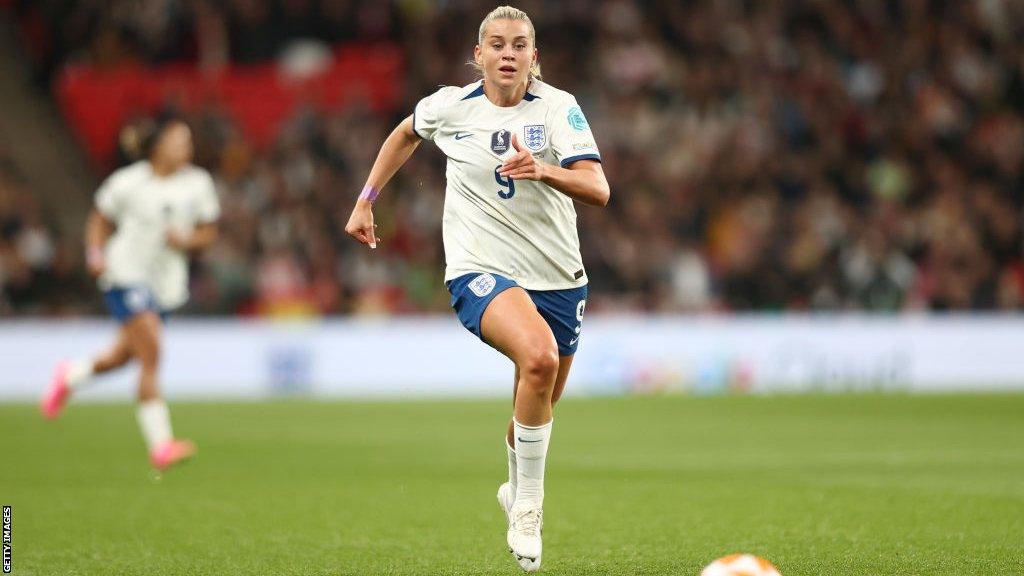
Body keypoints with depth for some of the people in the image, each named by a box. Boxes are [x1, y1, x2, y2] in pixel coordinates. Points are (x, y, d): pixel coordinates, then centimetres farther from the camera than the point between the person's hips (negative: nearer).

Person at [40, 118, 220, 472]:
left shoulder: (198, 184, 0)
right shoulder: (128, 183, -8)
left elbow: (208, 233, 7)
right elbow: (100, 220, 6)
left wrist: (187, 240, -14)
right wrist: (95, 254, -11)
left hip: (168, 281, 5)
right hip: (126, 274, -5)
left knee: (123, 357, 18)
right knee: (151, 354, -18)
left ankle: (69, 376, 51)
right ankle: (160, 446, -19)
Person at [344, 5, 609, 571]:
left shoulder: (558, 107, -6)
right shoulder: (450, 106, -1)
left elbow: (598, 189, -18)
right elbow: (405, 134, 23)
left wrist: (544, 170, -36)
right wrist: (366, 200, 22)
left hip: (558, 278, 2)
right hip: (480, 270, -2)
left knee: (537, 410, 13)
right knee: (540, 356, -32)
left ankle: (517, 490, 48)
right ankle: (528, 505, -19)